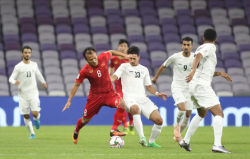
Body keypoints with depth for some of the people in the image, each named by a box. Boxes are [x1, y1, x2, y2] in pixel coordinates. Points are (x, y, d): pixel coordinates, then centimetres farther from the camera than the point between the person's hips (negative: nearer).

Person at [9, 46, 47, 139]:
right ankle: (32, 133, 18)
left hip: (33, 93, 1)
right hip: (23, 95, -1)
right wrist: (14, 82, -30)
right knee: (26, 116, 2)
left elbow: (38, 74, 24)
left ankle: (36, 119, 22)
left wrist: (43, 82, 7)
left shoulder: (34, 65, 5)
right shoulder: (18, 67, -5)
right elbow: (11, 79, -8)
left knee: (35, 113, -14)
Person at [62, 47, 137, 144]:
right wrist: (69, 101, -4)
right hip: (95, 96, -2)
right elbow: (76, 85, -5)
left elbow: (111, 52, 13)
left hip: (109, 93, 2)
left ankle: (114, 130, -20)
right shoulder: (85, 71, -17)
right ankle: (76, 131, 45)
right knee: (85, 120, 8)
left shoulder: (103, 57, -11)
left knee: (121, 104, -29)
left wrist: (125, 56, 12)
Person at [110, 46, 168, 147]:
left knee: (159, 120, -9)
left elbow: (148, 86, 26)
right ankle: (142, 138, -44)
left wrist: (156, 93, 7)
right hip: (130, 97, -5)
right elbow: (115, 76, -5)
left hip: (143, 98, 5)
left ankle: (151, 142, 13)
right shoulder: (124, 67, 10)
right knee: (135, 108, -42)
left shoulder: (144, 69, 22)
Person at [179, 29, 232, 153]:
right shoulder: (211, 47, -3)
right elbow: (198, 55, -25)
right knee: (218, 113, -13)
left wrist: (219, 73, 26)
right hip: (202, 85, -9)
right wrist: (193, 70, -40)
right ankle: (217, 145, -27)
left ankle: (185, 141, 30)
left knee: (202, 114, 28)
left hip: (194, 86, 9)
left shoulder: (202, 47, 23)